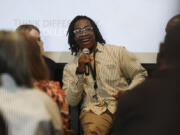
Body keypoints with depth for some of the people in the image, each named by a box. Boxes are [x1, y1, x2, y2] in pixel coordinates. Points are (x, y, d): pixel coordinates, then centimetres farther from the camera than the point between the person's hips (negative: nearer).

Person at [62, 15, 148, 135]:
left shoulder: (117, 52, 13)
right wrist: (80, 71, -4)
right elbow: (72, 102, 6)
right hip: (93, 110, 0)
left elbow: (141, 75, 13)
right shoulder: (70, 68, 16)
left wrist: (129, 92, -7)